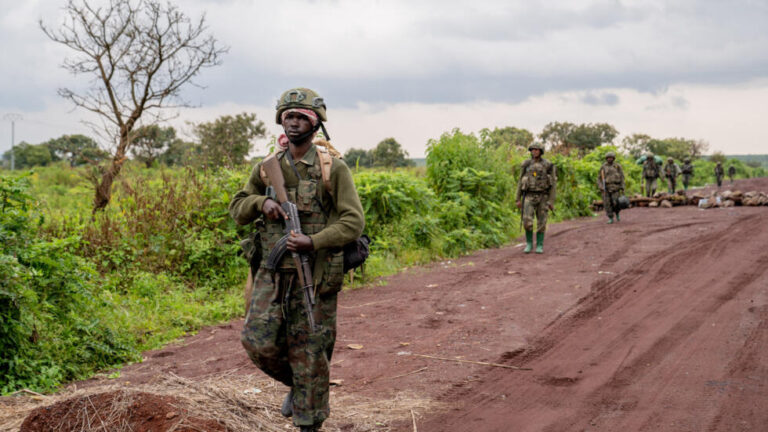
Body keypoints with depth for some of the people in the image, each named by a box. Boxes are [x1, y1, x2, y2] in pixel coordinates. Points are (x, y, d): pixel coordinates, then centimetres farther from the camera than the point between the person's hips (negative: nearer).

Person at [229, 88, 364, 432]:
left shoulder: (334, 169, -4)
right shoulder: (266, 168, 8)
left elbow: (353, 221, -9)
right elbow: (237, 209, 15)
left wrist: (314, 241, -22)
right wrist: (261, 202, -7)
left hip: (315, 275, -3)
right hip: (273, 273, 4)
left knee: (309, 352, 1)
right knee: (259, 342, -5)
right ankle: (295, 384, 25)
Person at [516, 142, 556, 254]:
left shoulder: (548, 165, -2)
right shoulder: (526, 165, 3)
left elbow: (552, 184, -1)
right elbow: (521, 183, 8)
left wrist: (552, 201, -7)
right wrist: (518, 199, 4)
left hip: (542, 197, -1)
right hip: (529, 197, 1)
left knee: (541, 223, 0)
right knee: (527, 222, -10)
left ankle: (539, 246, 11)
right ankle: (529, 244, 7)